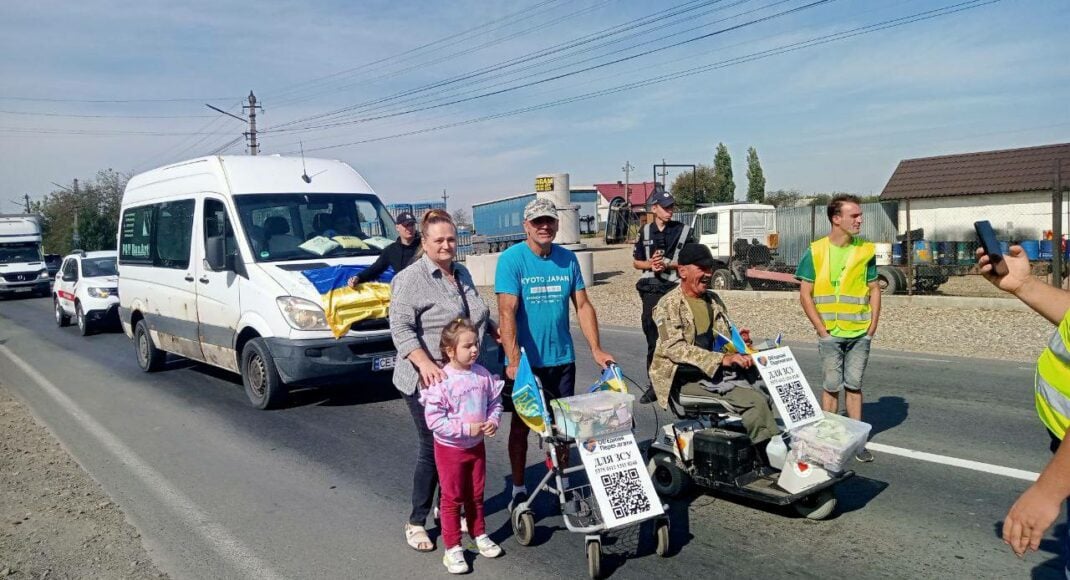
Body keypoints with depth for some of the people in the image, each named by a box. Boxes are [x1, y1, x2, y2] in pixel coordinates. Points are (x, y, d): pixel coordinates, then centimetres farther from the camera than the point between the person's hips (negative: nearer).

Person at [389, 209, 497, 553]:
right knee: (433, 447, 0)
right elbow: (401, 328, -20)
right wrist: (425, 363, -32)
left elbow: (478, 316, 27)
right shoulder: (410, 279, -12)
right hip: (426, 381, -7)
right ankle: (416, 522, 15)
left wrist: (499, 334, 17)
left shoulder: (462, 274, 12)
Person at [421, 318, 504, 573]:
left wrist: (493, 421, -13)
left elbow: (495, 402, 6)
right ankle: (452, 548, 20)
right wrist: (466, 429, -25)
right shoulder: (442, 381, -24)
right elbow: (434, 420, -25)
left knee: (476, 495, 20)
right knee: (452, 498, 8)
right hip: (450, 448, -5)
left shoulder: (482, 374, -7)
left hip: (476, 445, 5)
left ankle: (479, 535, 38)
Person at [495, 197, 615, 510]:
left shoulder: (568, 259, 2)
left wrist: (596, 349, -2)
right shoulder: (511, 259, -12)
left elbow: (583, 305, 5)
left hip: (561, 358, 4)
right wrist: (513, 361, -26)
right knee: (521, 424, 10)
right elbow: (507, 312, -19)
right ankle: (518, 489, 25)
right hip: (525, 360, -4)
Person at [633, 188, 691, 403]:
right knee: (652, 340, 8)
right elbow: (636, 262, 15)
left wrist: (668, 265, -13)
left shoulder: (683, 231, 3)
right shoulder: (645, 231, 12)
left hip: (674, 290, -3)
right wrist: (649, 264, -5)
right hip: (650, 291, 3)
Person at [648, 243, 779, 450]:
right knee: (756, 403, -25)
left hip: (720, 372, 7)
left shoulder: (714, 302, 20)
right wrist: (722, 359, -24)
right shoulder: (668, 305, -4)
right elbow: (675, 348, -16)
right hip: (689, 377, -7)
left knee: (764, 397, -22)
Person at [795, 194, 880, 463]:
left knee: (854, 385, 9)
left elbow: (874, 289, 8)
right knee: (832, 386, 5)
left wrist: (872, 326, 0)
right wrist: (822, 329, -9)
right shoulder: (816, 252, -5)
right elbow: (805, 295, -5)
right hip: (830, 333, -2)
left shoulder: (866, 251, 3)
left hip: (860, 333, 2)